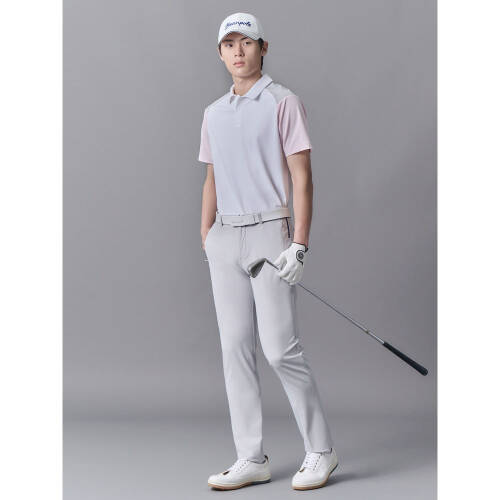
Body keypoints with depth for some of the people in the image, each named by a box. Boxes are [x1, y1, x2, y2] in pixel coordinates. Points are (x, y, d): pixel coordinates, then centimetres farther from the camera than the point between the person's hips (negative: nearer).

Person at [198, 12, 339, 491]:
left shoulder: (283, 102, -3)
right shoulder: (214, 113, 16)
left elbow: (301, 177, -8)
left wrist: (299, 245, -16)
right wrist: (206, 244, 13)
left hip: (270, 233, -6)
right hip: (225, 238, 6)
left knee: (280, 347, -9)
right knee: (235, 349, 4)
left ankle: (320, 450, 6)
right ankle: (251, 459, 10)